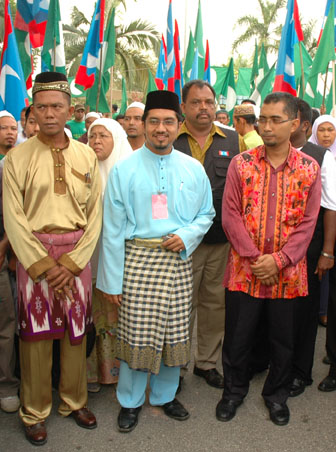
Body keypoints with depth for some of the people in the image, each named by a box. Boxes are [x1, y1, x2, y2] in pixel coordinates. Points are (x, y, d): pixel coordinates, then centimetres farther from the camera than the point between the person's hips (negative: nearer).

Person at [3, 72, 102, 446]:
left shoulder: (86, 156, 5)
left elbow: (95, 214, 2)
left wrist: (72, 263, -6)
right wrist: (44, 265, -10)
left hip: (77, 253, 2)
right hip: (33, 254, -2)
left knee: (76, 330, 11)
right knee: (36, 332, 5)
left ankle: (74, 401, 30)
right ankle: (34, 412, 22)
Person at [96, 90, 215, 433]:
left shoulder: (193, 169, 7)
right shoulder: (124, 169, 0)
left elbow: (206, 214, 16)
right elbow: (112, 228, -1)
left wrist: (186, 236, -7)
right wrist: (112, 280, -3)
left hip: (177, 260, 3)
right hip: (137, 258, -2)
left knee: (174, 332, 10)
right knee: (135, 333, 2)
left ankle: (165, 395, 34)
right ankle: (130, 401, 26)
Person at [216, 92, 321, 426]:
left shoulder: (309, 169, 0)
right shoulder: (241, 164, -1)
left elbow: (308, 223, -3)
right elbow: (231, 216, -6)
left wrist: (277, 260, -13)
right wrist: (255, 259, -13)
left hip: (288, 273, 1)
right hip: (244, 270, 0)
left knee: (283, 339, 14)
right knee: (237, 336, 11)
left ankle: (276, 394, 38)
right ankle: (234, 390, 36)